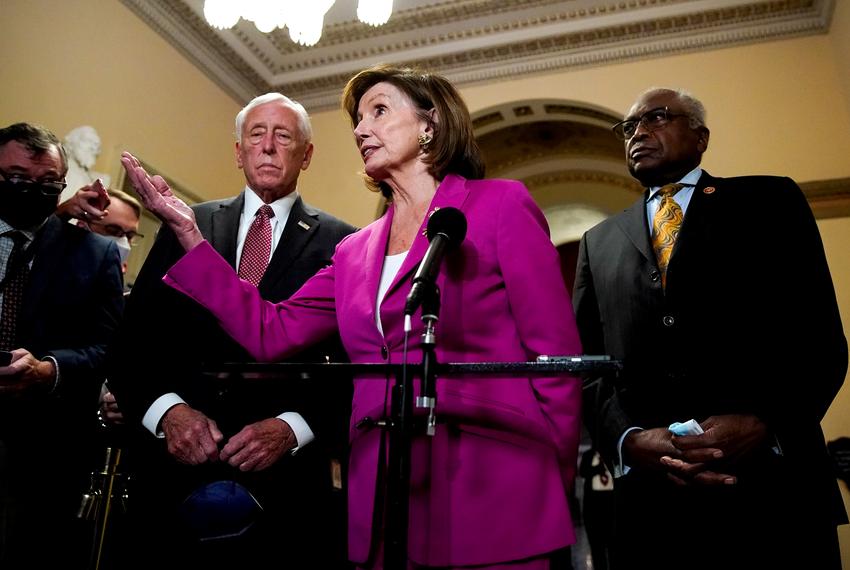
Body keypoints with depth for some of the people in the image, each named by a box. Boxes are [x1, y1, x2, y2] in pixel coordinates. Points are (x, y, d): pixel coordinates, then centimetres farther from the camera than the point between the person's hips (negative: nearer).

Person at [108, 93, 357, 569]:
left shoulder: (339, 242, 1)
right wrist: (167, 409, -11)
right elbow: (133, 342, 5)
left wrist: (292, 427, -16)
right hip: (176, 470, 2)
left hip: (285, 478, -2)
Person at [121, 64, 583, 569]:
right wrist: (188, 232, 5)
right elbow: (272, 333, 6)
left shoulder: (500, 205, 0)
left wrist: (552, 487, -6)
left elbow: (556, 353, -4)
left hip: (491, 492, -5)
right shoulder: (356, 251, 15)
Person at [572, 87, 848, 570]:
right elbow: (586, 360, 8)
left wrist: (762, 423, -16)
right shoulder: (600, 242, 17)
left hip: (771, 486, -2)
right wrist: (628, 439, -9)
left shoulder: (769, 201, 9)